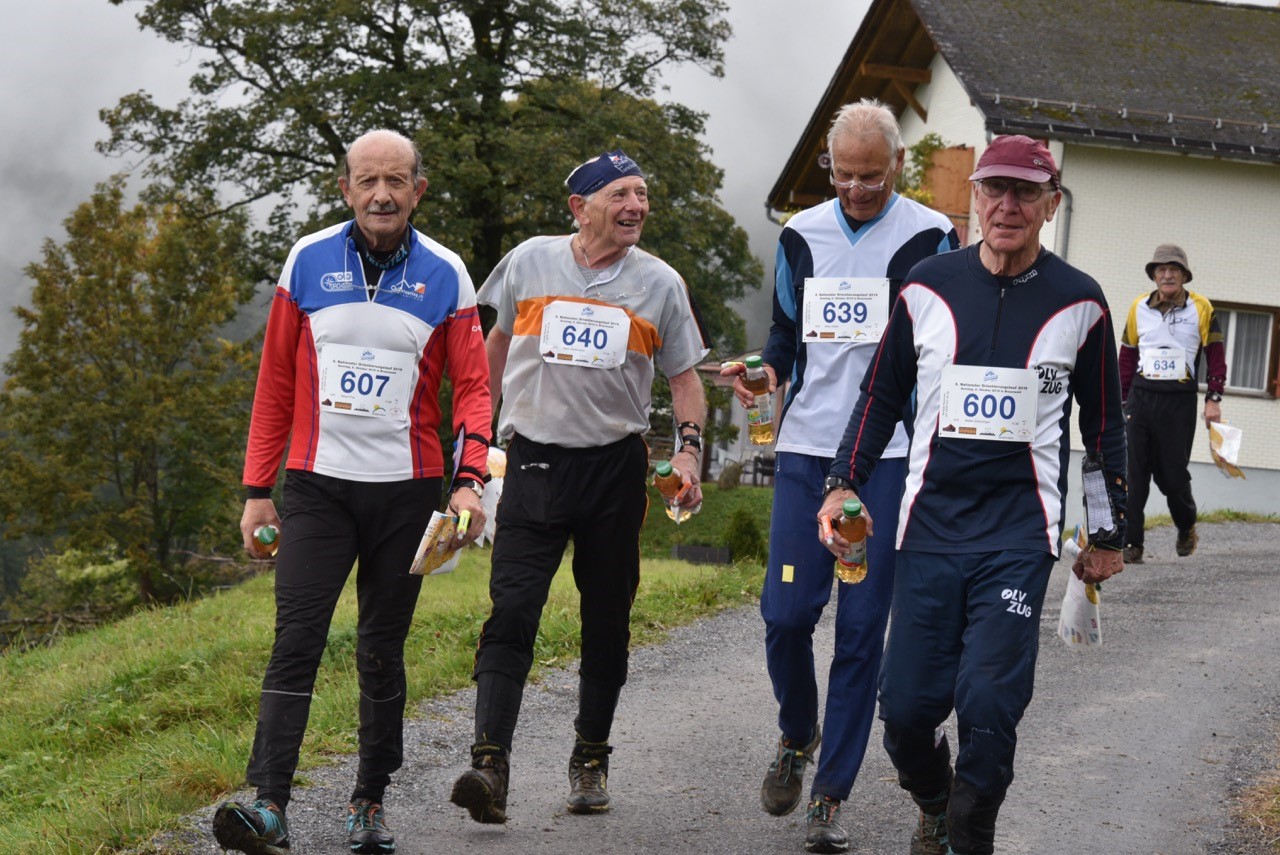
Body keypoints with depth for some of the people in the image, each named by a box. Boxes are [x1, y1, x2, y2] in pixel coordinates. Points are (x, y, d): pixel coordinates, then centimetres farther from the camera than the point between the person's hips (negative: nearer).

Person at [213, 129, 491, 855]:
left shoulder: (445, 275, 1)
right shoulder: (309, 263, 2)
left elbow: (473, 386, 1)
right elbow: (276, 382, 7)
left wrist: (470, 479, -14)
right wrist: (258, 489, 4)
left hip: (406, 491, 1)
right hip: (319, 486, -1)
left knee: (382, 651, 9)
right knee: (296, 640, -11)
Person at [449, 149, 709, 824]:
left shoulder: (659, 283, 4)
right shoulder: (529, 262, 3)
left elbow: (684, 376, 11)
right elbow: (498, 342, 18)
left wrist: (689, 449, -3)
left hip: (615, 465, 1)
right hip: (534, 459, -1)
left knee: (607, 621, 7)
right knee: (511, 611, -14)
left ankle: (590, 761, 21)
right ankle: (489, 763, -21)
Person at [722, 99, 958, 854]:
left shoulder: (930, 238, 0)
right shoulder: (802, 236, 11)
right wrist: (766, 373, 1)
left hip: (890, 457, -3)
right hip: (806, 450, 3)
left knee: (862, 628, -3)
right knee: (786, 613, -4)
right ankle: (797, 737, 26)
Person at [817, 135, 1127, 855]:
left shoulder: (1079, 303, 3)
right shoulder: (929, 288, 6)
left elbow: (1104, 425, 11)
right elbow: (882, 395, 16)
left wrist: (1108, 533, 14)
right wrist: (844, 485, 7)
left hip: (1020, 536, -2)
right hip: (929, 526, 2)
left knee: (988, 707, -14)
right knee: (907, 708, 0)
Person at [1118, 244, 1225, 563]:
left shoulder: (1202, 309, 2)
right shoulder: (1139, 308, 8)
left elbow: (1215, 355, 3)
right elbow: (1127, 356, 13)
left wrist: (1213, 399, -4)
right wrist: (1122, 399, 10)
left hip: (1180, 402, -2)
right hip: (1140, 397, 2)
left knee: (1173, 475, 0)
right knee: (1134, 474, -3)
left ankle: (1186, 528, 29)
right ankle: (1132, 544, 1)